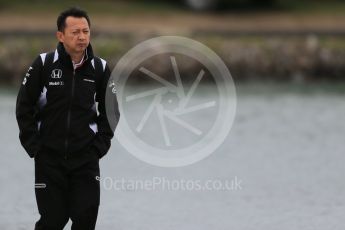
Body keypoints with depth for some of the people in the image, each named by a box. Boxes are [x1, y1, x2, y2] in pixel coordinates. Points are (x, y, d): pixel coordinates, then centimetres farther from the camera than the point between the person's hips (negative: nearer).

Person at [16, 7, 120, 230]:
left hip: (86, 158, 1)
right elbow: (24, 106, 0)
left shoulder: (100, 68, 0)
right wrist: (33, 146, -4)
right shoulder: (44, 64, -7)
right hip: (49, 157, -1)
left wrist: (100, 145, 2)